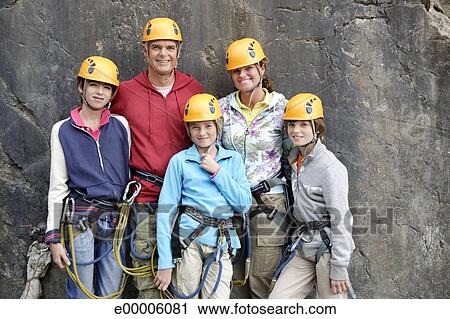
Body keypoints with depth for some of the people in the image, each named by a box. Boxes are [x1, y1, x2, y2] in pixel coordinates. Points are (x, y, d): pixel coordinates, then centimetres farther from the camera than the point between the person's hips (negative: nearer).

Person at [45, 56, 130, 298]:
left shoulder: (121, 126, 7)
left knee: (111, 295, 8)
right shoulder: (63, 130, 3)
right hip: (81, 220, -2)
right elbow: (57, 187, 4)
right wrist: (53, 237, 0)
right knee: (82, 296, 2)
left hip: (116, 220, 2)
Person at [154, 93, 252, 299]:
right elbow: (166, 210, 1)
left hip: (222, 243, 2)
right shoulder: (179, 161, 4)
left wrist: (217, 172, -3)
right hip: (189, 238, -2)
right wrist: (165, 263, -5)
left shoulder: (233, 159, 12)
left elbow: (244, 204, 4)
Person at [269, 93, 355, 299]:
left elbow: (341, 218, -16)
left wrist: (339, 268, -16)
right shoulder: (294, 158, 8)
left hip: (328, 247, -7)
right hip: (304, 249, 7)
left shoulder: (330, 167, -15)